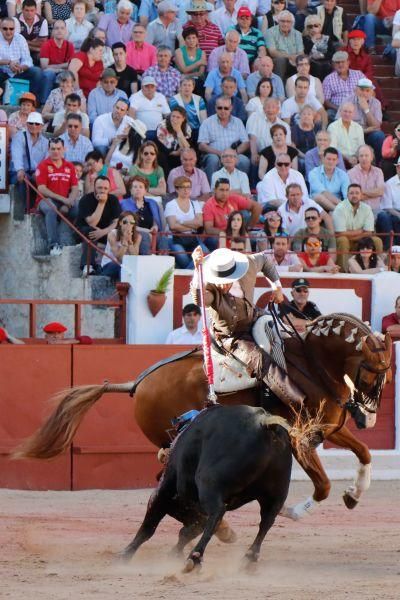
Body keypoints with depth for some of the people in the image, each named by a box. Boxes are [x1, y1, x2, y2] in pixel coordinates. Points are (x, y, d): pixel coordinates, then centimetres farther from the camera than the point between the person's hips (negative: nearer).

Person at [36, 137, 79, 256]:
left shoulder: (70, 166, 12)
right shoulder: (43, 166, 1)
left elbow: (75, 189, 8)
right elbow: (42, 189, -8)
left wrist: (68, 204, -12)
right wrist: (62, 199, -16)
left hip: (65, 202, 3)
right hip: (47, 200, -3)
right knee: (51, 209, -38)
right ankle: (54, 245, -44)